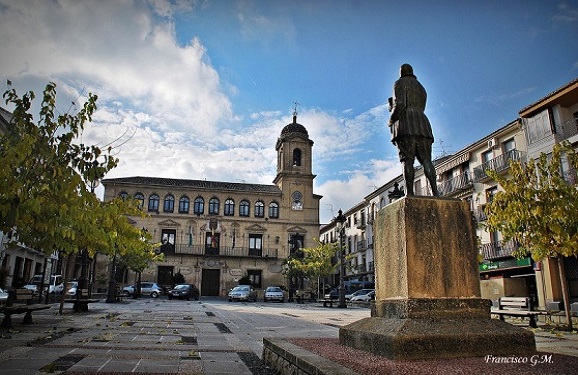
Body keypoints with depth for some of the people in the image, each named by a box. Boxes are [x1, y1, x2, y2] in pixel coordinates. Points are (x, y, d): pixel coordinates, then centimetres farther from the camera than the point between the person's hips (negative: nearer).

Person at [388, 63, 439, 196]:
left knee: (407, 159, -14)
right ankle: (435, 191, -18)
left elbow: (399, 105, -7)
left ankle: (410, 192, -25)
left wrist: (391, 120, 7)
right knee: (426, 159, -4)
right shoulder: (421, 87, 31)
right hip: (422, 125, 6)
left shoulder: (400, 83, 9)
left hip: (405, 124, -6)